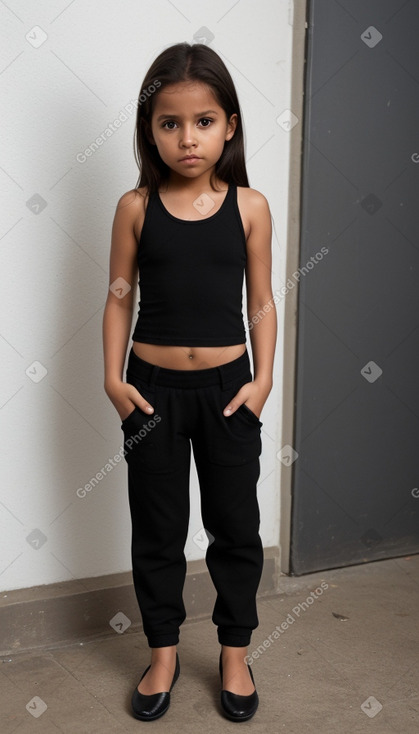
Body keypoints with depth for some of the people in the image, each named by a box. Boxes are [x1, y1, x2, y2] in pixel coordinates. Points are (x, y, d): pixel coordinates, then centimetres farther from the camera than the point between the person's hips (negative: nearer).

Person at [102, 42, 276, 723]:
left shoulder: (249, 206, -3)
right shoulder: (136, 207, -3)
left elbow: (261, 301, 2)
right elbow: (120, 297, 2)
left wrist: (263, 378, -5)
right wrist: (114, 377, -5)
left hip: (228, 387, 0)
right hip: (153, 388, 0)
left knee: (235, 525, 11)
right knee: (157, 527, 11)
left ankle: (235, 653, 31)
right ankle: (163, 652, 30)